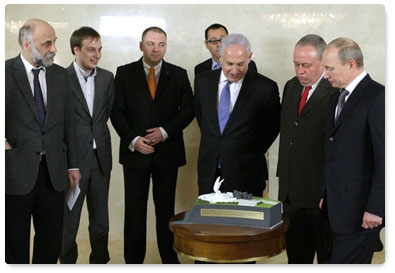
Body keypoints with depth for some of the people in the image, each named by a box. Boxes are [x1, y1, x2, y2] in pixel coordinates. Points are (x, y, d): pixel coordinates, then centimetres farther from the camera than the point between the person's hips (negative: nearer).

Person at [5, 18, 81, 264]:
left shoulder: (60, 75, 8)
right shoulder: (7, 72, -5)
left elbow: (68, 122, 11)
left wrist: (72, 164, 10)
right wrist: (4, 141, -10)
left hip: (53, 171, 4)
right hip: (17, 171, -4)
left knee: (52, 237, 11)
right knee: (16, 240, 8)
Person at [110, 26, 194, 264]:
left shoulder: (178, 75, 5)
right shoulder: (125, 73, 4)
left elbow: (188, 109, 2)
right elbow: (117, 111, 0)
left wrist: (165, 131, -11)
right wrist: (132, 139, -12)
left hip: (167, 152, 1)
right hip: (135, 152, 0)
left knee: (166, 209, 8)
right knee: (135, 211, 3)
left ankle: (170, 259, 17)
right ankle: (133, 260, 13)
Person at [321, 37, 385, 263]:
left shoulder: (377, 97, -13)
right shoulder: (337, 98, 15)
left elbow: (384, 159, -17)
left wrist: (375, 208, -18)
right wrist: (326, 196, 14)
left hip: (361, 211, -8)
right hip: (338, 207, 8)